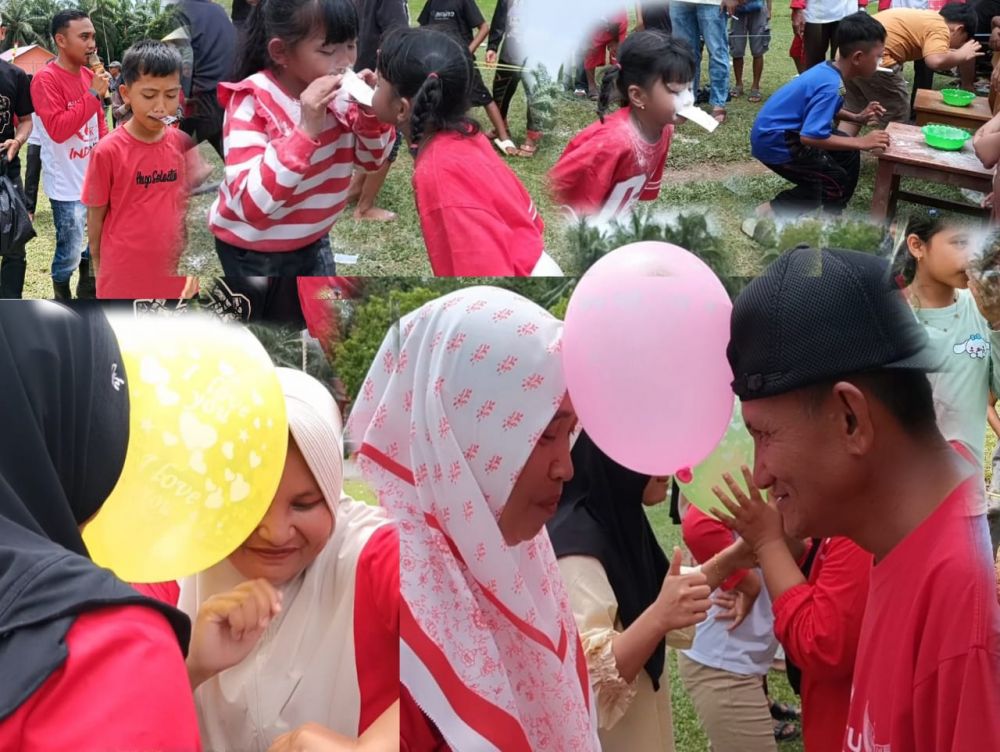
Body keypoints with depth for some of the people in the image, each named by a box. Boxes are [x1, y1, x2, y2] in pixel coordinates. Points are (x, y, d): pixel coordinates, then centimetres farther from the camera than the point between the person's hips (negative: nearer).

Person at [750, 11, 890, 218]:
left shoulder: (828, 70, 2)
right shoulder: (830, 85, -26)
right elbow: (810, 137, -33)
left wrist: (856, 117, 8)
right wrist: (861, 142, -26)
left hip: (779, 131, 10)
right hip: (774, 141, -10)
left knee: (848, 154, 13)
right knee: (836, 183, -5)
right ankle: (769, 213, 0)